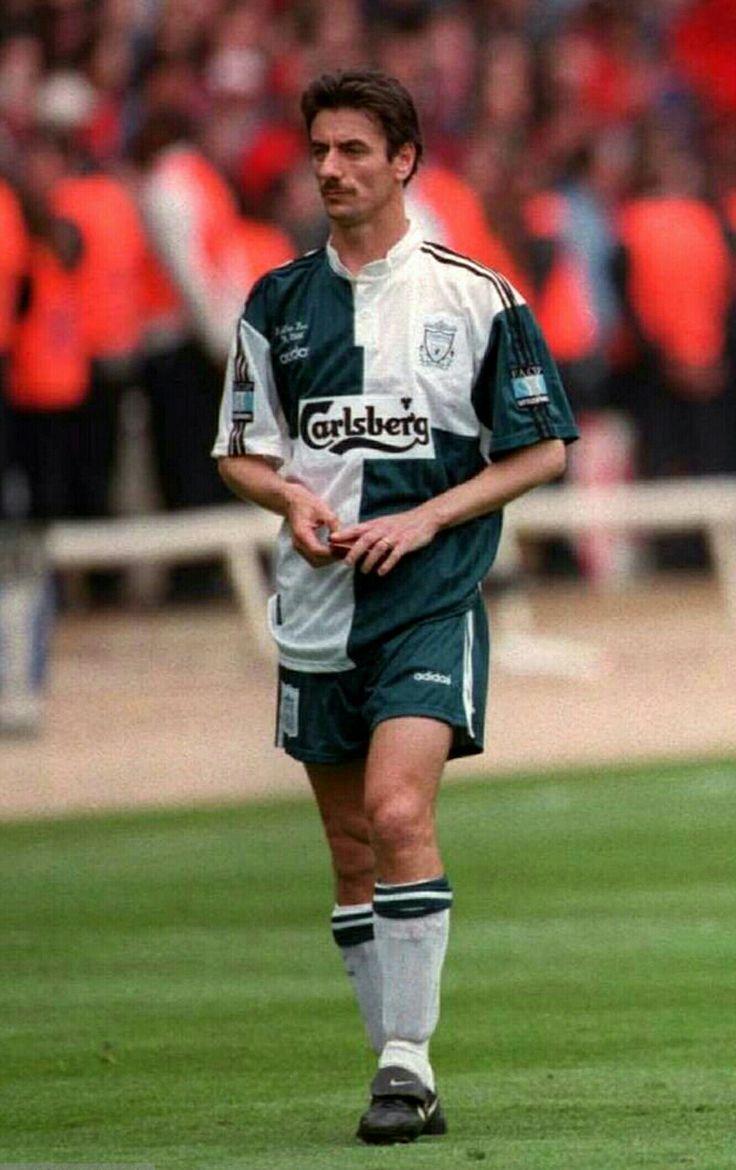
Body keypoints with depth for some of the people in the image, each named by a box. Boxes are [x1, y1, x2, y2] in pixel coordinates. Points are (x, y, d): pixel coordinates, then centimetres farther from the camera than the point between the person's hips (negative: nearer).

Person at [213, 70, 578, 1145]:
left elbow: (542, 450, 1)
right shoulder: (278, 303, 9)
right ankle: (402, 1079, 14)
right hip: (317, 606, 5)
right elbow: (240, 452, 16)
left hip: (431, 599, -5)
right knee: (351, 848, 6)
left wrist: (422, 522, -10)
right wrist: (294, 497, -7)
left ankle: (407, 1061, -17)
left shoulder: (474, 298, -2)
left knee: (398, 811, -21)